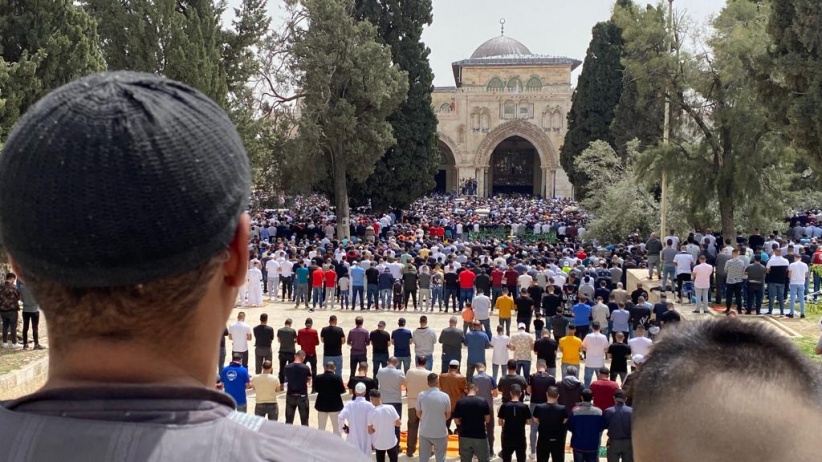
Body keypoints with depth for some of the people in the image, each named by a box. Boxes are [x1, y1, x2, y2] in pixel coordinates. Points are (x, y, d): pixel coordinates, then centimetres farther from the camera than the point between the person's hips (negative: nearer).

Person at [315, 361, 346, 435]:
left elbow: (316, 389, 5)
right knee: (336, 427, 9)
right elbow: (342, 390, -11)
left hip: (322, 405, 2)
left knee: (321, 428, 14)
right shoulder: (337, 377, -16)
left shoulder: (318, 377, -8)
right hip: (335, 405, -2)